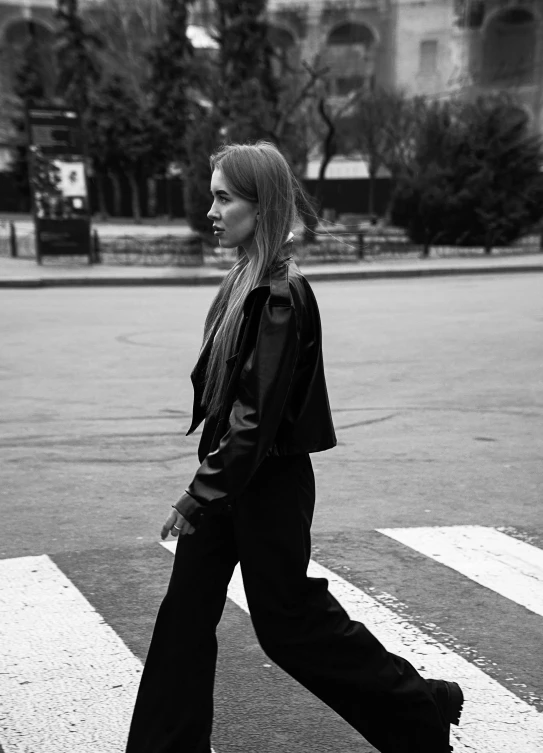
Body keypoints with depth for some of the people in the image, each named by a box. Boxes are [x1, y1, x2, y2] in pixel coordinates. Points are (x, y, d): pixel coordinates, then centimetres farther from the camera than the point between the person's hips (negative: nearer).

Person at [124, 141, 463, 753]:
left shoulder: (281, 294, -21)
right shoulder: (246, 281, 7)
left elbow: (260, 413, -23)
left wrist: (202, 494, -20)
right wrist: (206, 487, 14)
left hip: (270, 482, -8)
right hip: (231, 476, 8)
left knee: (288, 621, 6)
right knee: (185, 613, 10)